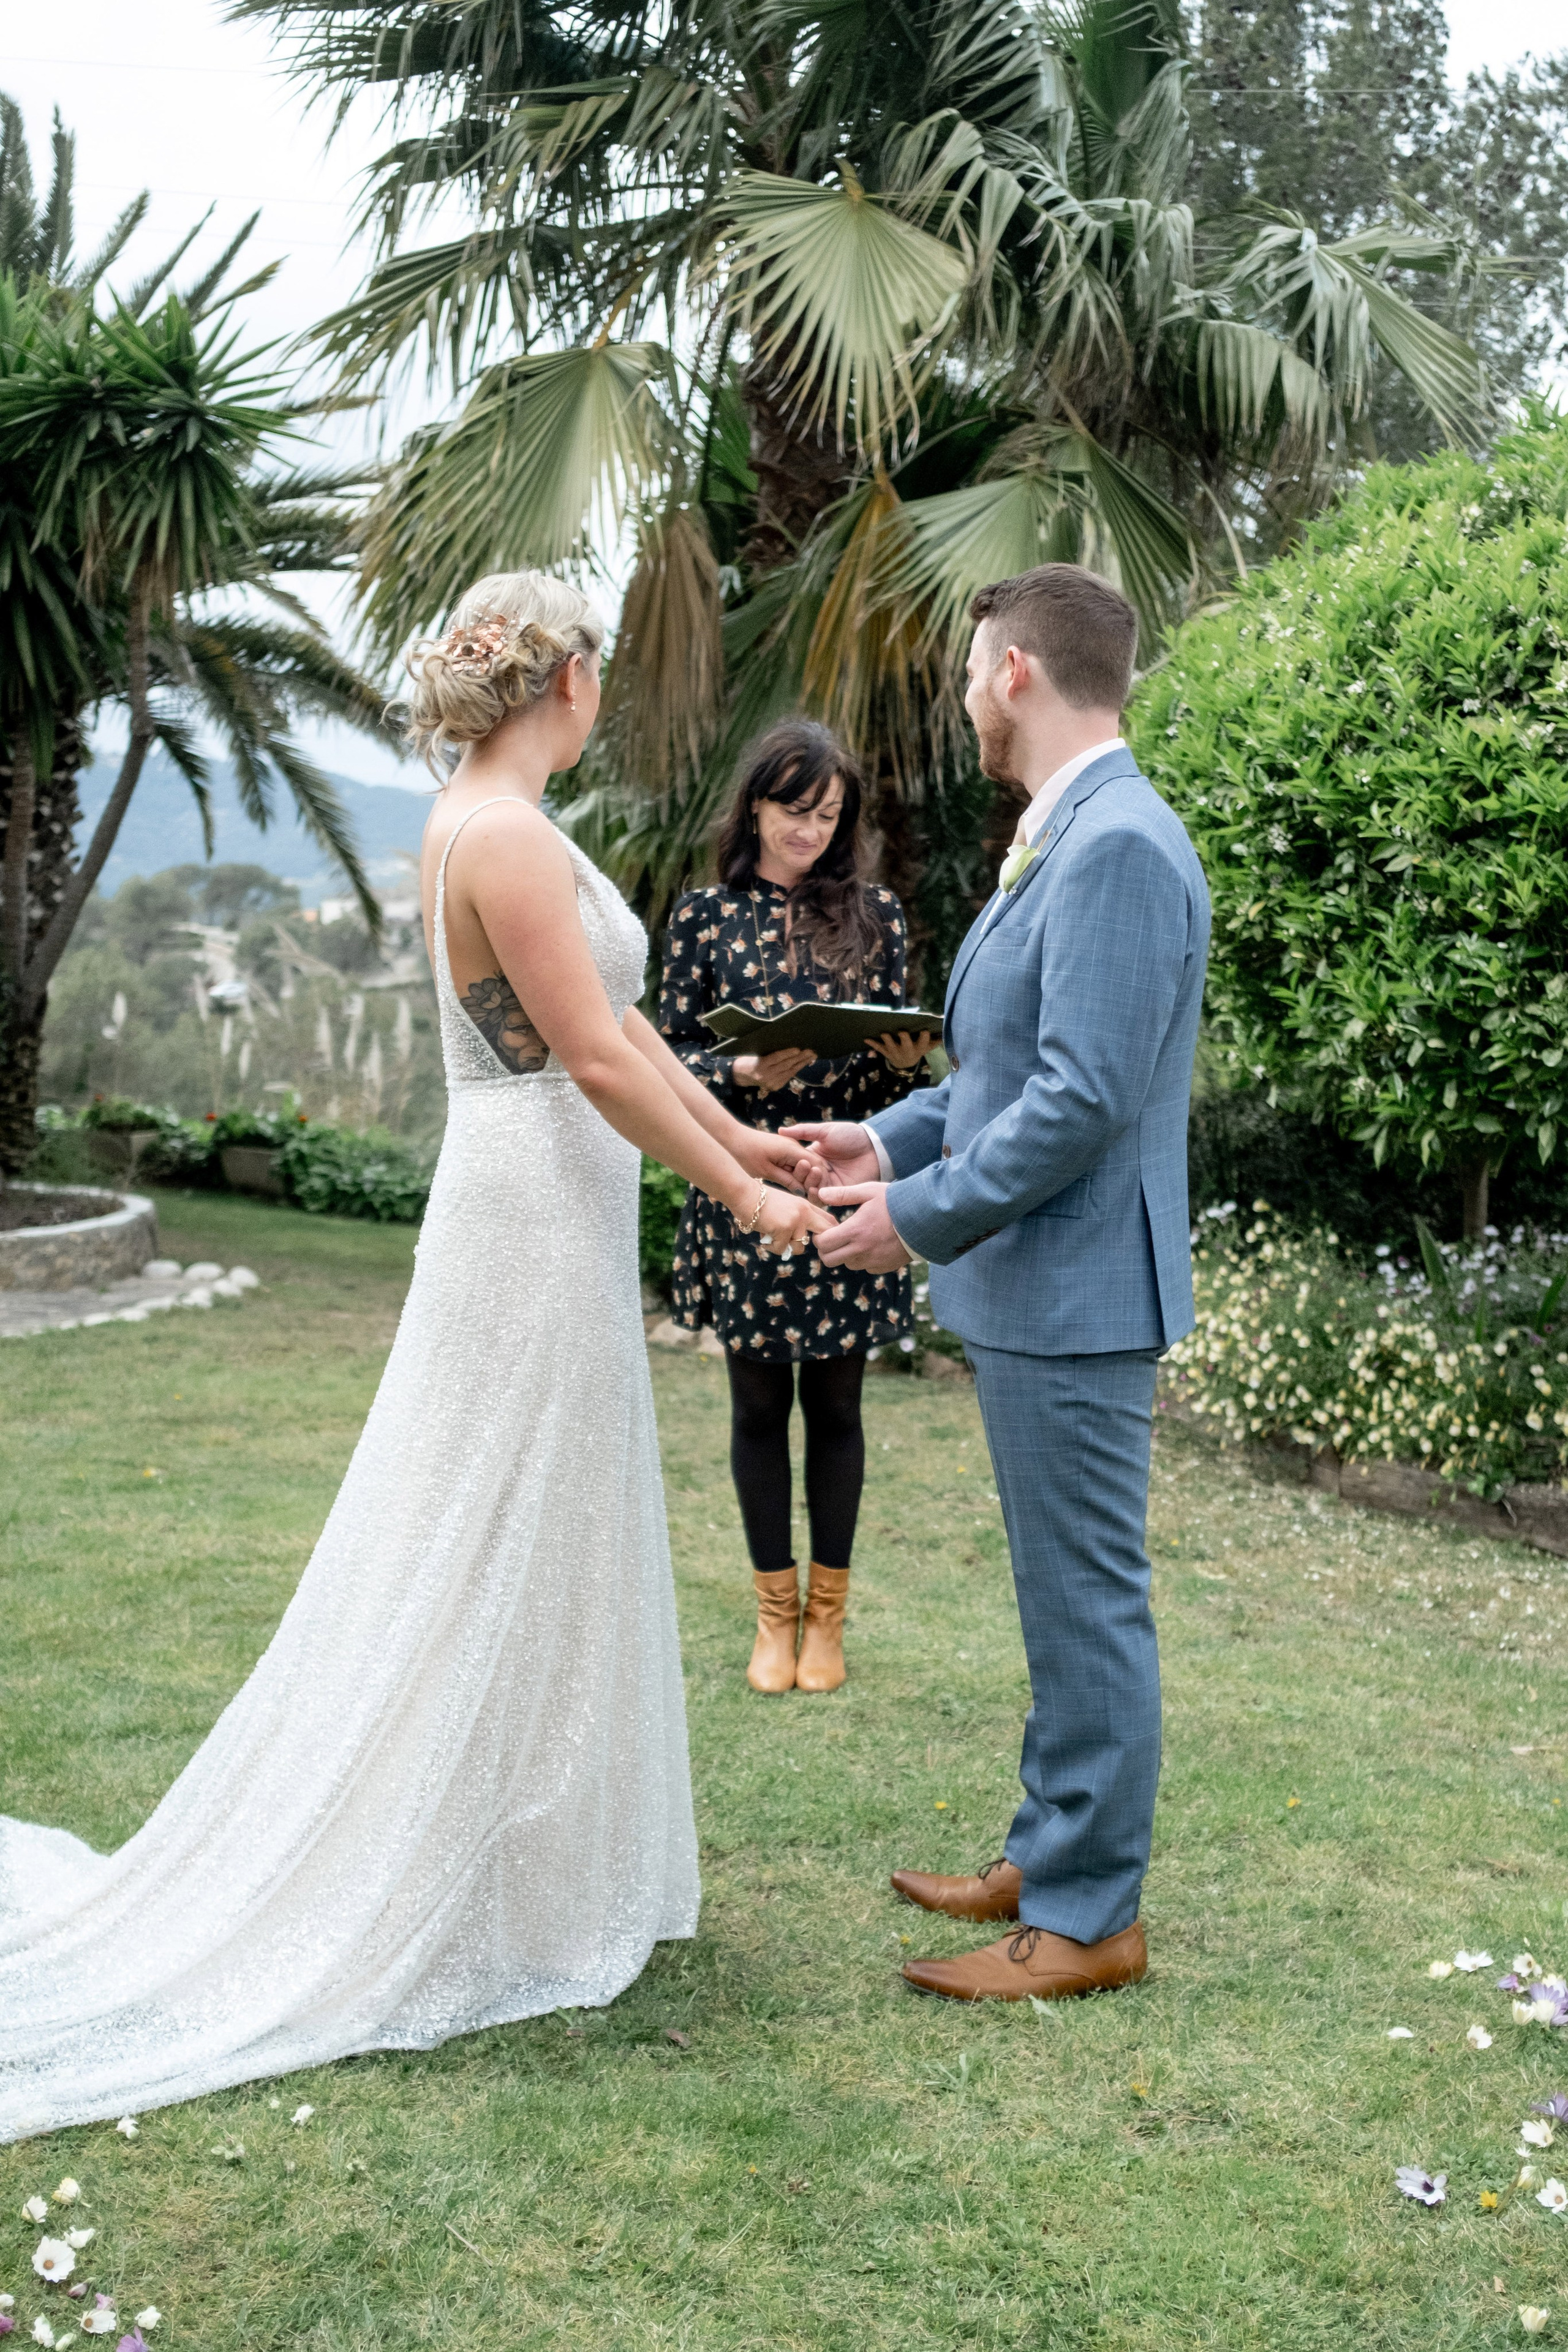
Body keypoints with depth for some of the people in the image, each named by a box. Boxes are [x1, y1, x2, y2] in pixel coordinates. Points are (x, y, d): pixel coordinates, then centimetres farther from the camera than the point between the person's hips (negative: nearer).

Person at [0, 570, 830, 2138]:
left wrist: (745, 1139, 19)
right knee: (499, 1561, 0)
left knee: (540, 1559, 17)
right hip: (535, 1228, -10)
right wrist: (742, 1199, -12)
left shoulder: (500, 829, 13)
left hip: (549, 1224, 10)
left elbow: (615, 1024, 16)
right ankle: (457, 1908, 13)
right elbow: (599, 1062, -20)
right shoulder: (501, 836, -18)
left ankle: (524, 1874, 30)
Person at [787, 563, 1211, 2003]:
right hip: (1030, 1292, 10)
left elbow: (1087, 1096, -25)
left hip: (1074, 1298, -10)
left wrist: (919, 1217, -17)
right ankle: (1052, 1856, 33)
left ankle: (1091, 1918, 13)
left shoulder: (1120, 847, -20)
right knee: (1065, 1602, 19)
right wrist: (893, 1139, 14)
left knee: (1089, 1607, 1)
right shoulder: (1066, 840, 14)